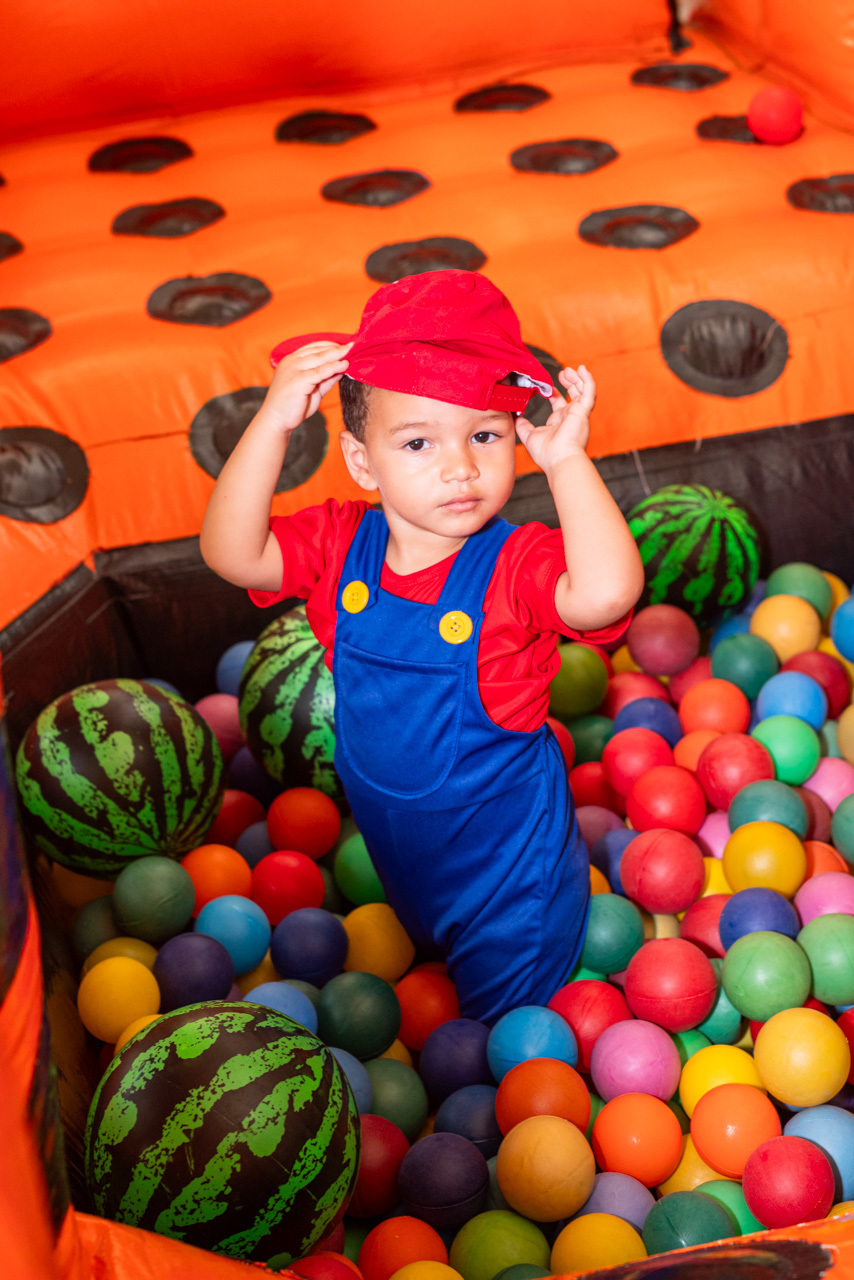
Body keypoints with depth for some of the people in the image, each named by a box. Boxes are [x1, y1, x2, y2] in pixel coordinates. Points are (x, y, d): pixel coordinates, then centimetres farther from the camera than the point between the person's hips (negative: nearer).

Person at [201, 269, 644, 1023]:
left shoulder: (518, 564, -28)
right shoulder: (340, 543, -14)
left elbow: (606, 593, -48)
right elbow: (232, 554, -28)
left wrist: (566, 459, -42)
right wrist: (273, 423, -35)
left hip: (508, 869, -4)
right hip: (394, 850, 5)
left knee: (502, 1027, 19)